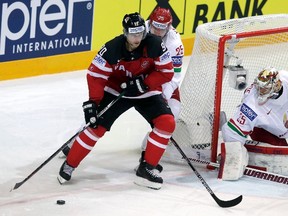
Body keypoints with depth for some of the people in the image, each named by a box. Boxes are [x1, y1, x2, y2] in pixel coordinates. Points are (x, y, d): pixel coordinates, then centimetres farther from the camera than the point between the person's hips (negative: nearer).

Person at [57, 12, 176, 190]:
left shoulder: (155, 45, -23)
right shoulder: (112, 49, -25)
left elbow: (167, 72, -15)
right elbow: (95, 75, -19)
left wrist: (143, 83, -25)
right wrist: (93, 102, -26)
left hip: (146, 91, 1)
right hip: (115, 91, -1)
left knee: (167, 122, -17)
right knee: (97, 126, -10)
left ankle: (146, 169, -8)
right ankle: (69, 165, 7)